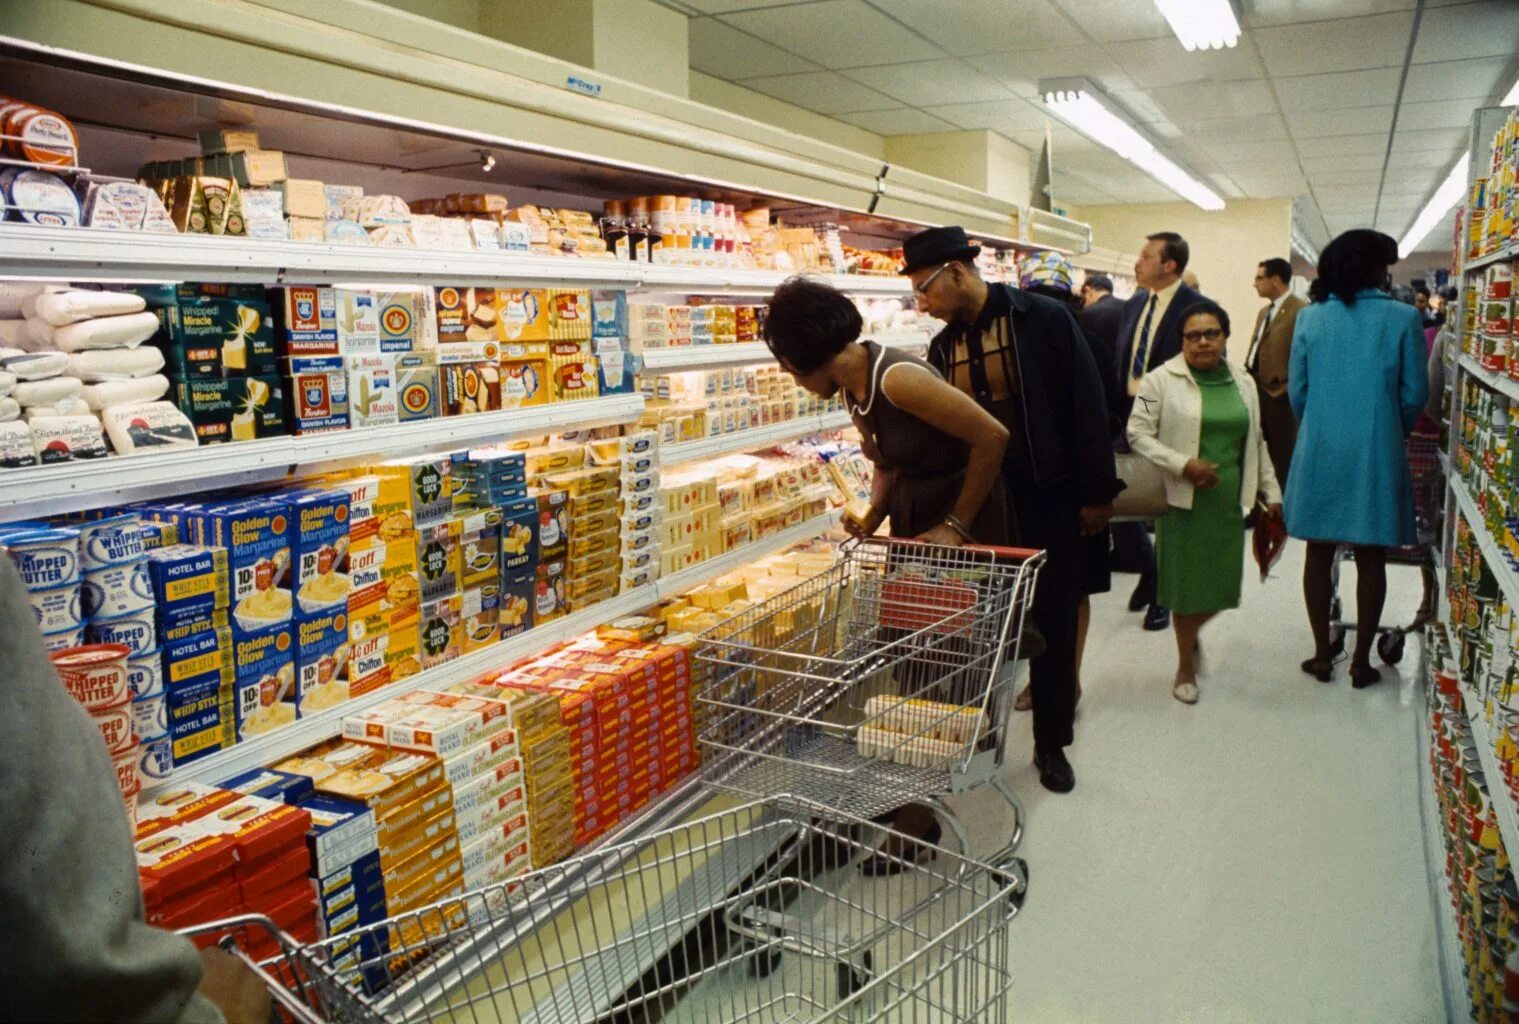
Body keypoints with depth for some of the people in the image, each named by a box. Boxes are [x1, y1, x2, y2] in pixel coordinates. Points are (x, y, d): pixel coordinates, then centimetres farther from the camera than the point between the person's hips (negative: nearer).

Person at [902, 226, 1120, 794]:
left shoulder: (1044, 320, -9)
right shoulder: (943, 346, 6)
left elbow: (1086, 407, -9)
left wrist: (1097, 492, -10)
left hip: (1050, 502, -4)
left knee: (1053, 623, 7)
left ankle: (1051, 744, 22)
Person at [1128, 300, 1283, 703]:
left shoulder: (1243, 382, 10)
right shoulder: (1161, 380, -6)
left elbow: (1256, 441, 16)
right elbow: (1138, 433, -8)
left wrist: (1271, 492, 14)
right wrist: (1183, 464, -18)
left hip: (1228, 502, 4)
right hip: (1183, 500, -4)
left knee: (1222, 584, 6)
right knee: (1187, 583, 3)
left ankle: (1192, 633, 39)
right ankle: (1186, 666, 23)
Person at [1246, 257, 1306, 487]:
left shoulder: (1301, 311, -12)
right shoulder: (1264, 312, 17)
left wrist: (1286, 388, -17)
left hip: (1279, 396, -8)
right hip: (1257, 391, 9)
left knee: (1282, 457, 1)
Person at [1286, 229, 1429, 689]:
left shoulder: (1310, 318, -1)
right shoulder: (1403, 318, -5)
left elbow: (1296, 391, 2)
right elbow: (1415, 393, -3)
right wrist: (1395, 432, 16)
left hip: (1319, 450, 2)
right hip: (1376, 452, -1)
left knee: (1319, 553, 11)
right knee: (1371, 559, 8)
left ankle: (1322, 656, 17)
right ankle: (1362, 662, 15)